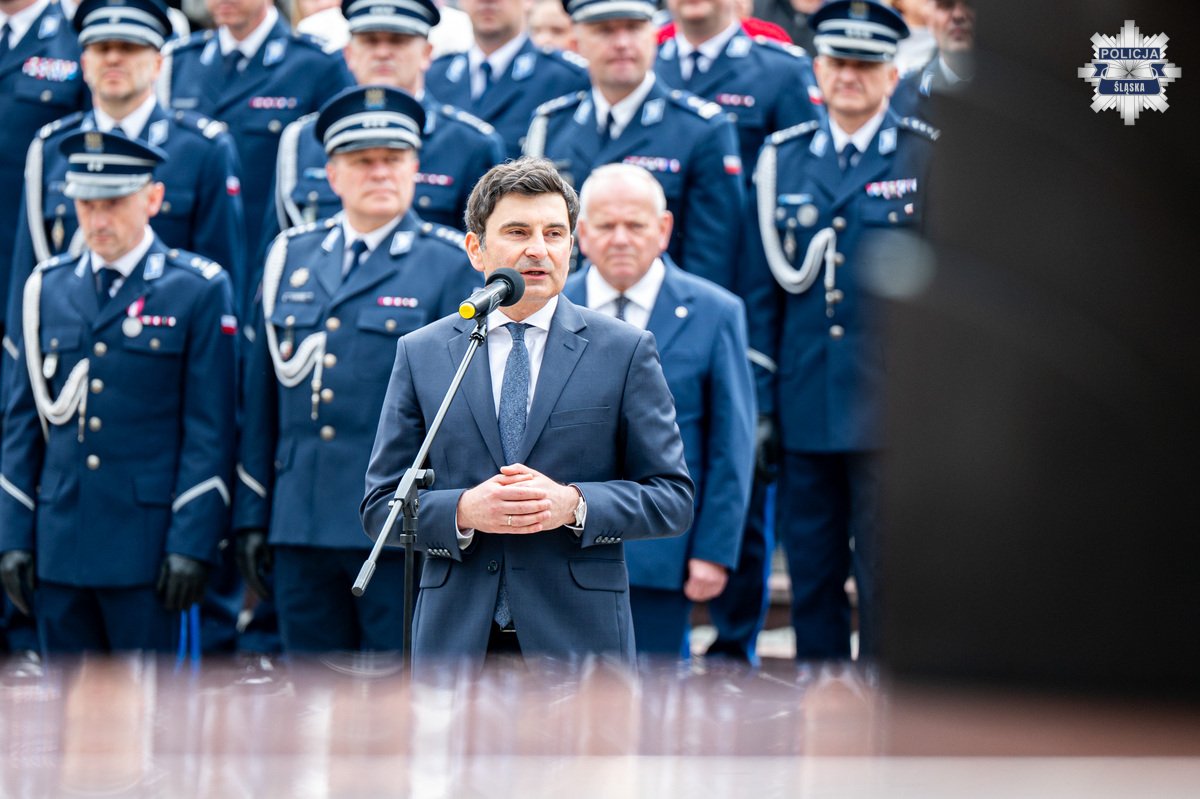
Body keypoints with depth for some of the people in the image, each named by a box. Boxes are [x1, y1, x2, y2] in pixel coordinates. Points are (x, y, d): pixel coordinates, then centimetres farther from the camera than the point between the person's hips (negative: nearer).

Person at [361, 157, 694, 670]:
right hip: (455, 639, 1)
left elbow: (673, 499, 3)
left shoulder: (625, 351, 6)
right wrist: (463, 511, -13)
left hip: (578, 634, -1)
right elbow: (381, 505, 7)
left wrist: (574, 504, -14)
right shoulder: (420, 353, 9)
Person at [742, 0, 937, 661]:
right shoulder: (781, 159, 10)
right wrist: (760, 403, 6)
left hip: (891, 409, -3)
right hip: (805, 410, 3)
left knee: (886, 580, -3)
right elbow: (761, 291, 11)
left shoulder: (929, 158, 2)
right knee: (811, 580, 8)